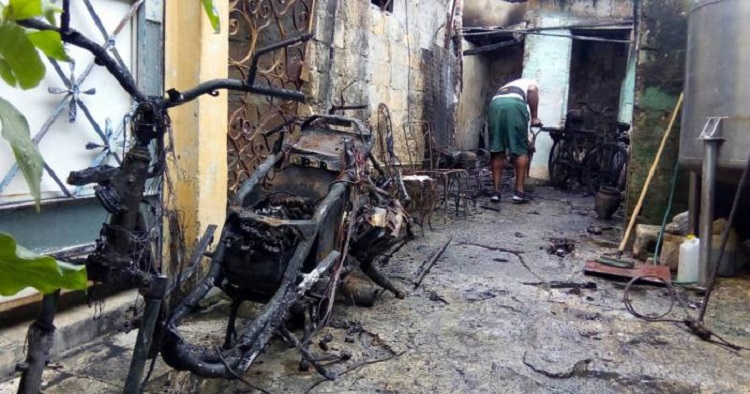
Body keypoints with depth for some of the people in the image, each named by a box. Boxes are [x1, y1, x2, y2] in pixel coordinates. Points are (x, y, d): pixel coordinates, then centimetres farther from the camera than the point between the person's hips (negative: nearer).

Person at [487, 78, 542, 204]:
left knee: (496, 151, 11)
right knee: (521, 151, 6)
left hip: (495, 104, 4)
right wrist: (534, 117, 8)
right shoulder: (531, 83, 31)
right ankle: (519, 192, 7)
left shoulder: (506, 87, 44)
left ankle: (496, 191, 11)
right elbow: (532, 90, 4)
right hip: (515, 104, -4)